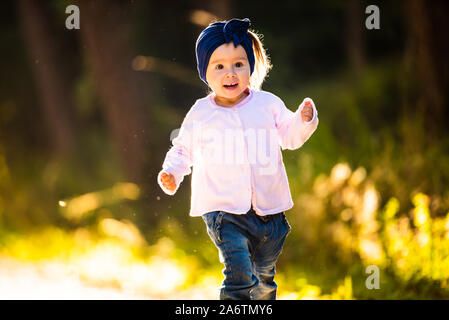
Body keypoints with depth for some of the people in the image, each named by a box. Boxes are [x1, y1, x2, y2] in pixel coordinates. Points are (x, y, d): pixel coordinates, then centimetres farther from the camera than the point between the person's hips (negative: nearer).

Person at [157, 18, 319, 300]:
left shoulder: (268, 104, 2)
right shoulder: (200, 114, 0)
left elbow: (290, 137, 14)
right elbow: (183, 149, 12)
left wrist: (304, 120, -5)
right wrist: (172, 173, -6)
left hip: (269, 211, 3)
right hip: (224, 211, -3)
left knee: (265, 277, 19)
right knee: (239, 273, -21)